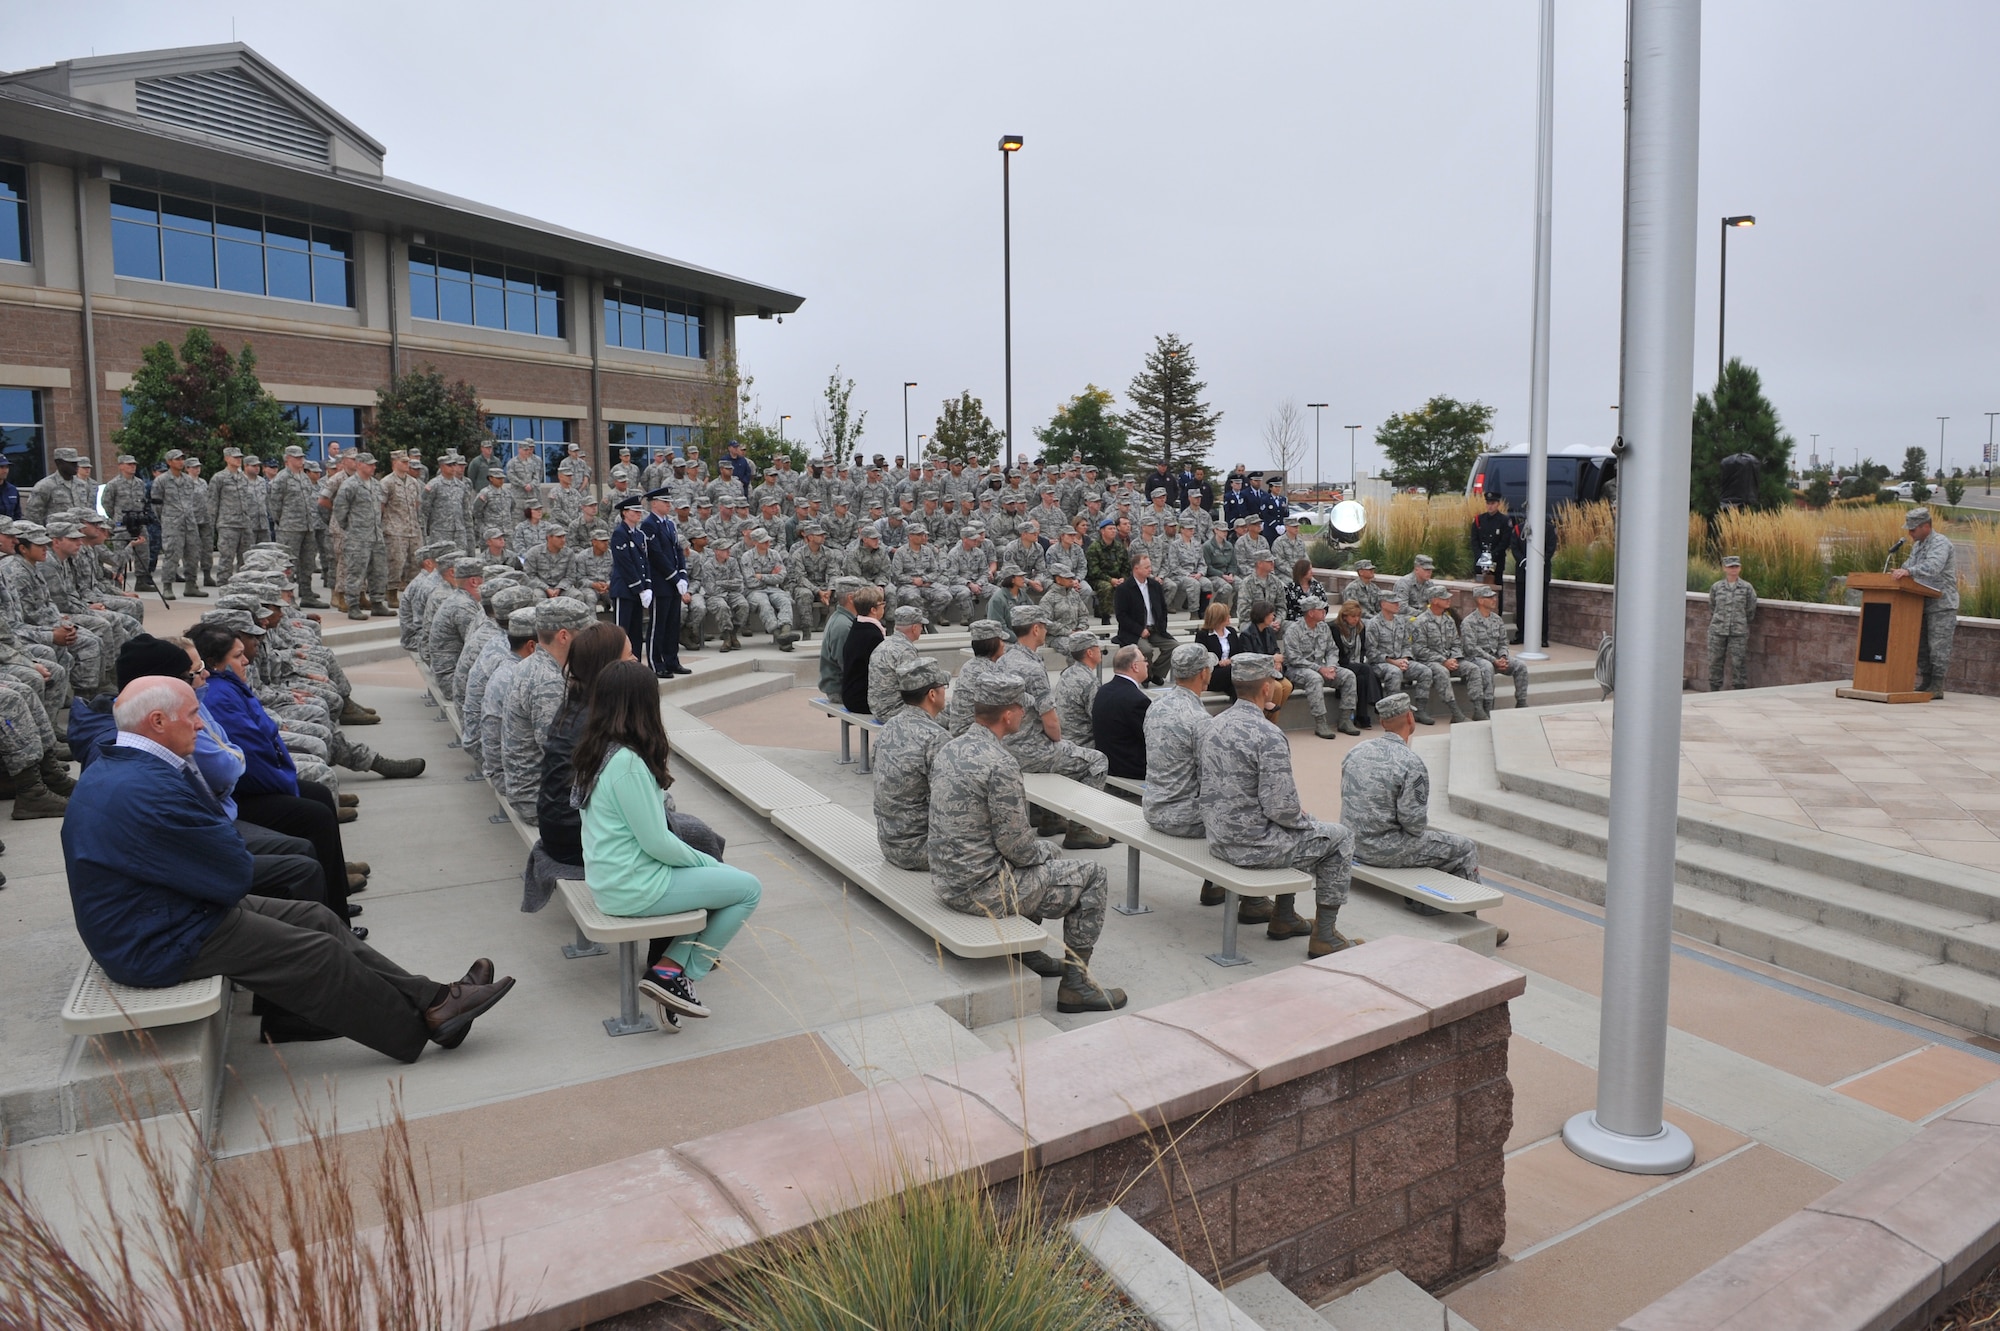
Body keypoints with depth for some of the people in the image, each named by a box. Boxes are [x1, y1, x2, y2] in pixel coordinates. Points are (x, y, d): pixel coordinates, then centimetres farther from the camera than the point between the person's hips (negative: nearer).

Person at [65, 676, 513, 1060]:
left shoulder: (108, 767, 6)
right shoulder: (148, 788, -28)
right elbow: (236, 875, -22)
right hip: (161, 944, -10)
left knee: (317, 918, 7)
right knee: (320, 954, -6)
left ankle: (432, 1000, 6)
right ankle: (422, 1026, 9)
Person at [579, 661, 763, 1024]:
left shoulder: (597, 750, 5)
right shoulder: (628, 762, -24)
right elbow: (656, 842, -21)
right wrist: (707, 861, -5)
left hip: (608, 880, 10)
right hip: (634, 889, -10)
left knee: (720, 875, 20)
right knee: (749, 889, -1)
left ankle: (667, 962, 12)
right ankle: (677, 974, 5)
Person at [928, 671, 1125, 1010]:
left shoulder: (950, 749, 4)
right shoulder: (1000, 764, -24)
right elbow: (1016, 846, -20)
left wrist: (1041, 849, 17)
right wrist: (1047, 850, 1)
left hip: (947, 879, 9)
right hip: (981, 890, -9)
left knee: (1040, 858, 30)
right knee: (1091, 874, 4)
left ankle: (1026, 954, 36)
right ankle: (1075, 985, 10)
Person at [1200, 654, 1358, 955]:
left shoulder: (1217, 724, 4)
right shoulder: (1269, 736, -22)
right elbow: (1280, 808, -24)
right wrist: (1303, 819, -1)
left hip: (1218, 838, 9)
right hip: (1252, 845, -8)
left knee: (1300, 829, 31)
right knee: (1340, 839, 10)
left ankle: (1283, 918, 37)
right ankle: (1324, 937, 17)